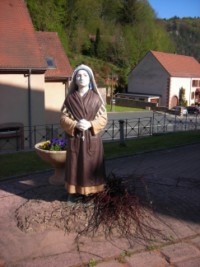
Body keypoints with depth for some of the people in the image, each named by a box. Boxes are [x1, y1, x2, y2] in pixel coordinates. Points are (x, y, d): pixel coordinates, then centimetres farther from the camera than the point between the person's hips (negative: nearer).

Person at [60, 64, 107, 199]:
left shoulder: (96, 98, 1)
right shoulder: (70, 98, 3)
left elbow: (103, 118, 0)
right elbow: (63, 118, 2)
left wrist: (90, 124, -18)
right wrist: (76, 124, -17)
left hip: (92, 139, 0)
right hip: (75, 139, 1)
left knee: (92, 166, 4)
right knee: (75, 166, 6)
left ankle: (92, 192, 17)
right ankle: (74, 192, 18)